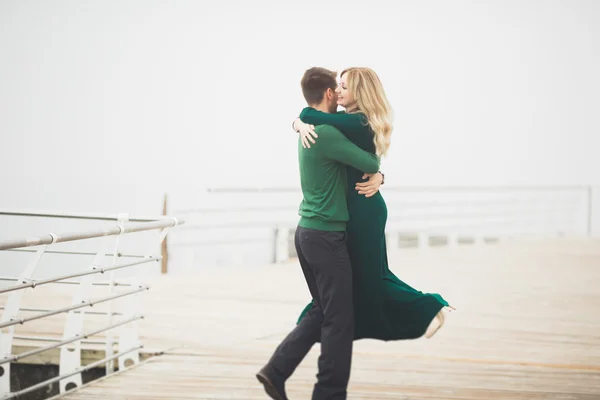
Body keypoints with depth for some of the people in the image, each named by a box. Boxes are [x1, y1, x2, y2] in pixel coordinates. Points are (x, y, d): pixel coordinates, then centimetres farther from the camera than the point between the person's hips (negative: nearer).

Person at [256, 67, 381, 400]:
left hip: (307, 232, 9)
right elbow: (370, 164, -16)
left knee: (321, 310, 17)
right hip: (327, 236, -9)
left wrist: (373, 173, 6)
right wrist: (375, 161, 7)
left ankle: (277, 370, 11)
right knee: (338, 320, 0)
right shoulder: (326, 134, -18)